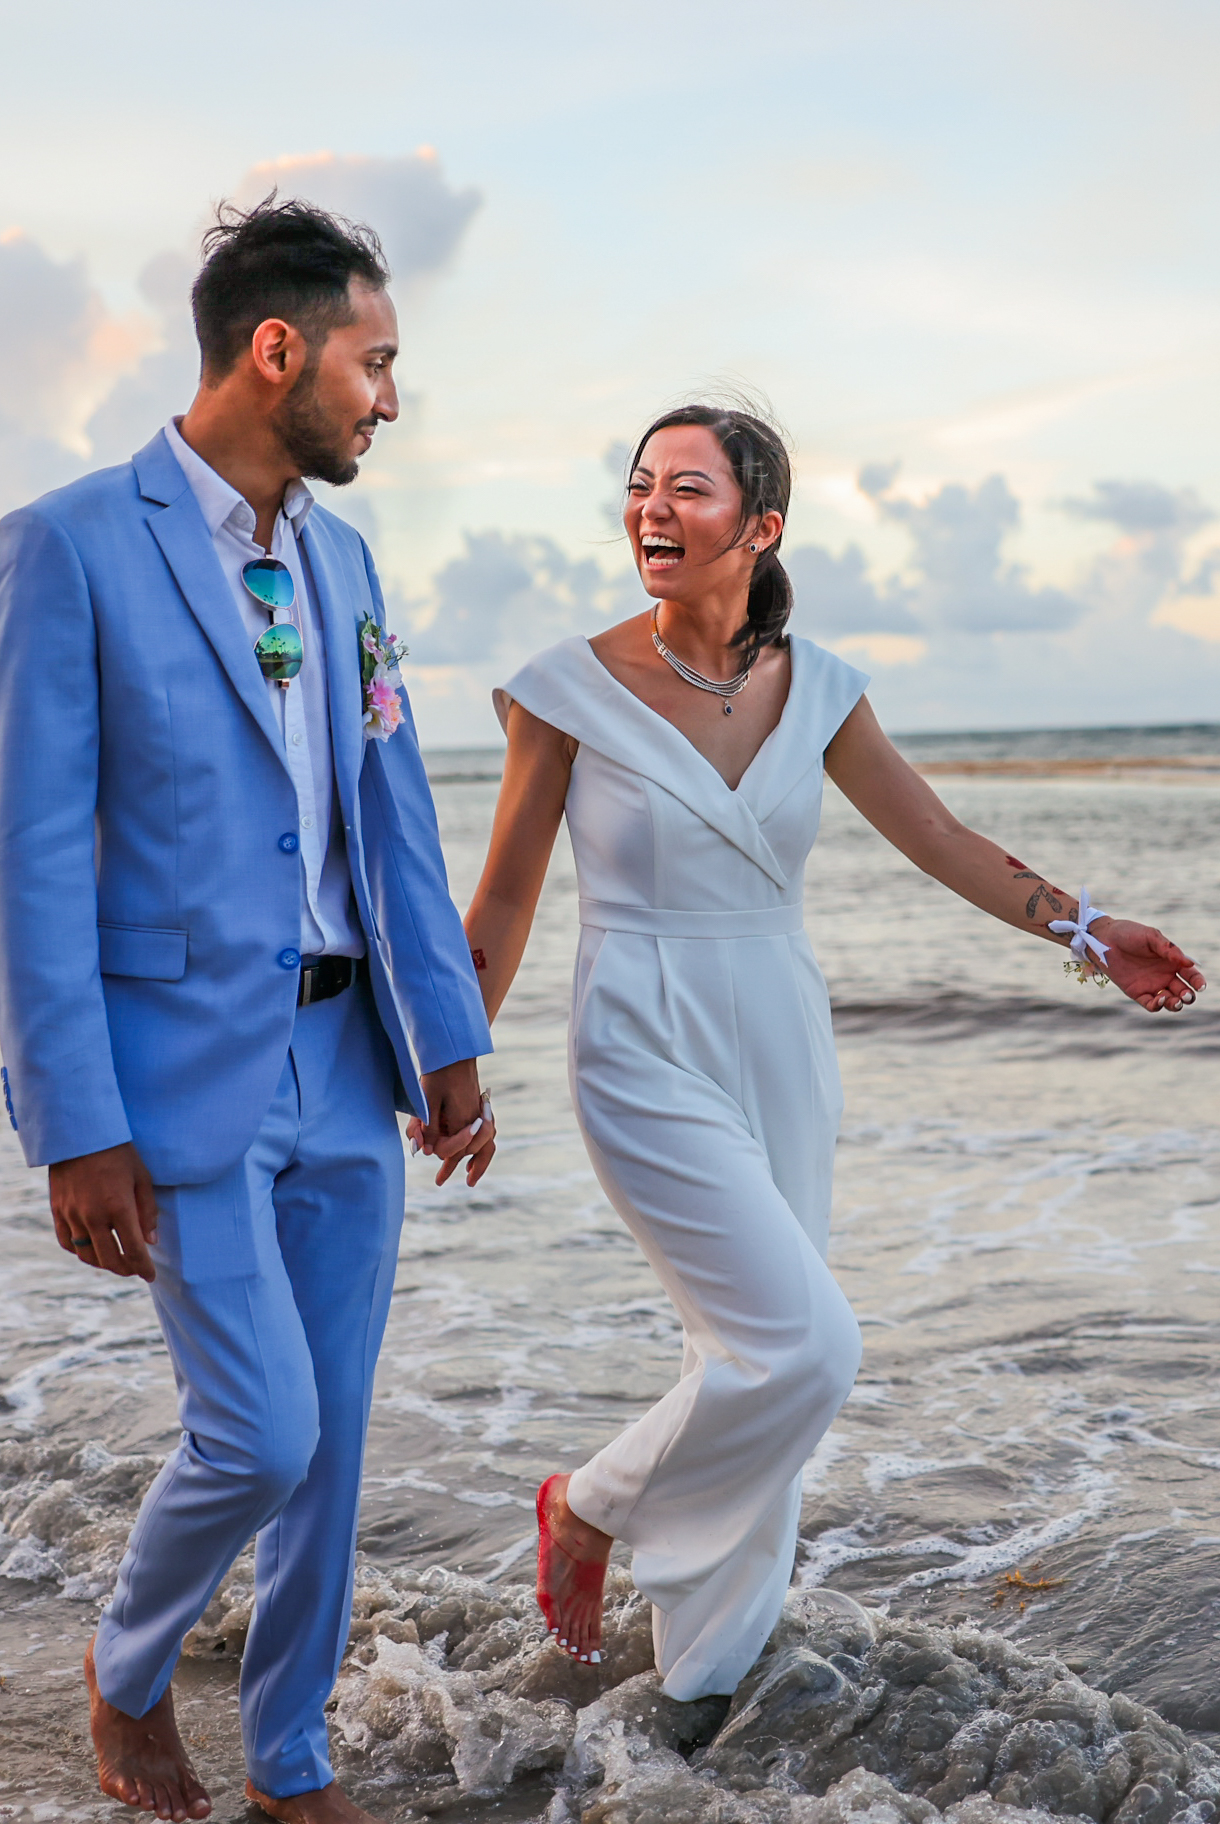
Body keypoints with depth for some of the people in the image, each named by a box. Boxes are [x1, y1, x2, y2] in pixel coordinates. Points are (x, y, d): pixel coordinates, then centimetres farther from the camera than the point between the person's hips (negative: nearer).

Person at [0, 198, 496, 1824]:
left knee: (331, 1434, 11)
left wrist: (451, 1044, 1)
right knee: (260, 1436, -8)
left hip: (348, 1064, 6)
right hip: (185, 1068, -6)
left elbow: (393, 818, 9)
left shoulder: (338, 558, 9)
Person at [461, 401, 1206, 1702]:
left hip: (782, 1054, 5)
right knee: (803, 1347, -15)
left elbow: (940, 840, 11)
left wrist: (1086, 929, 7)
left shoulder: (812, 689, 2)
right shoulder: (570, 690, -8)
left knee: (756, 1358, 9)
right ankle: (591, 1510, 11)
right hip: (647, 1058, -4)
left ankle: (709, 1685, 27)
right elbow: (504, 900, -2)